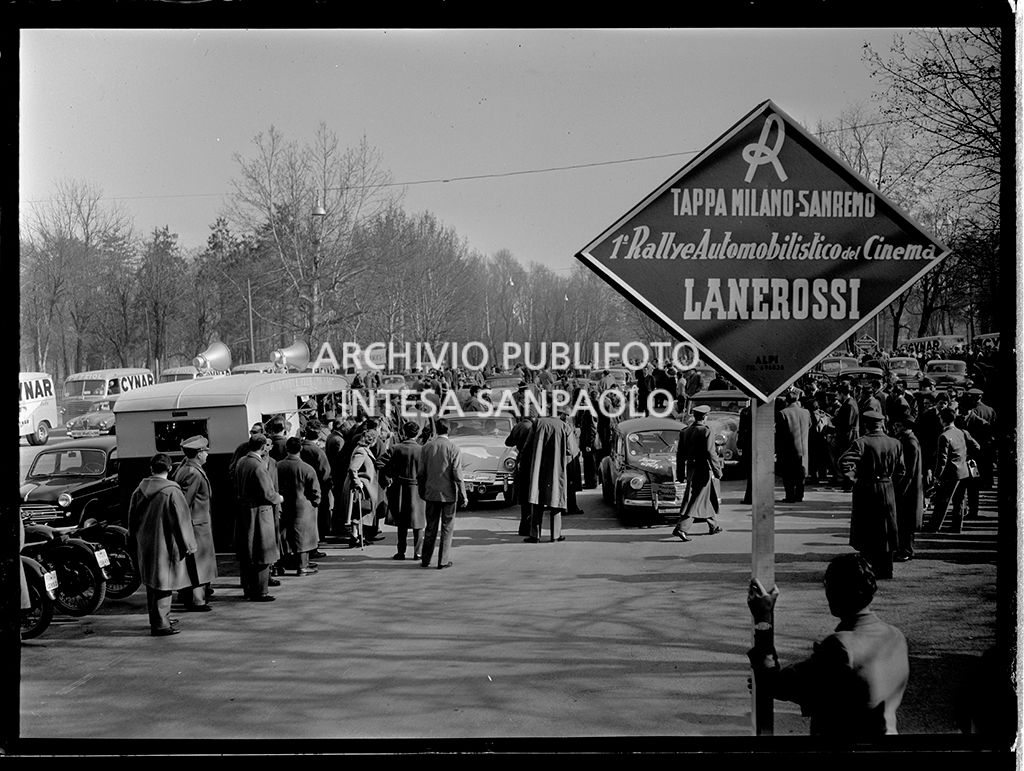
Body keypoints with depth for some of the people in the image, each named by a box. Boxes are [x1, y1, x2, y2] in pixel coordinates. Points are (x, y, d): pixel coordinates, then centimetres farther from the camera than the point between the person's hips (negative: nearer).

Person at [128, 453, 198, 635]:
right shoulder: (172, 491, -16)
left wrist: (135, 541, 21)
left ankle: (156, 619, 28)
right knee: (163, 584, -1)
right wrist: (188, 545, -3)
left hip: (145, 545, 6)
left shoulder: (139, 490, 1)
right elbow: (182, 520, -12)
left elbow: (132, 519, 10)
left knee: (151, 582, 17)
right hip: (165, 545, -6)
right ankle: (160, 624, -3)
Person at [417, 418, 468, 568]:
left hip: (431, 493, 3)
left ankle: (425, 560, 19)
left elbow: (420, 473, 3)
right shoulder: (453, 449, -11)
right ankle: (443, 561, 7)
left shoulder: (427, 447, -1)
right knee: (447, 528, 6)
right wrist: (463, 496, -6)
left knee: (430, 527, 14)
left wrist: (422, 492, 16)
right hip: (448, 494, -3)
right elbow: (457, 475, -13)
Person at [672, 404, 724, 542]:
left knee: (708, 500, 21)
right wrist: (718, 471, -12)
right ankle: (680, 528, -15)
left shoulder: (685, 432, 5)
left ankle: (713, 526, 33)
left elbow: (680, 454, 8)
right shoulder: (706, 432, -15)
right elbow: (710, 453, -19)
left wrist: (681, 474, 14)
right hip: (704, 471, -7)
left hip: (691, 469, 7)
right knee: (697, 501, -6)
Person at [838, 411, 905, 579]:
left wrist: (853, 477, -10)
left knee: (866, 534, 4)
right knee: (886, 533, 12)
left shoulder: (862, 443, -13)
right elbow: (901, 471, 7)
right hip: (888, 491, 4)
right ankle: (885, 570, 17)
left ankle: (869, 570, 3)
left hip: (866, 491, -4)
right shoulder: (895, 444, 2)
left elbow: (844, 462, -23)